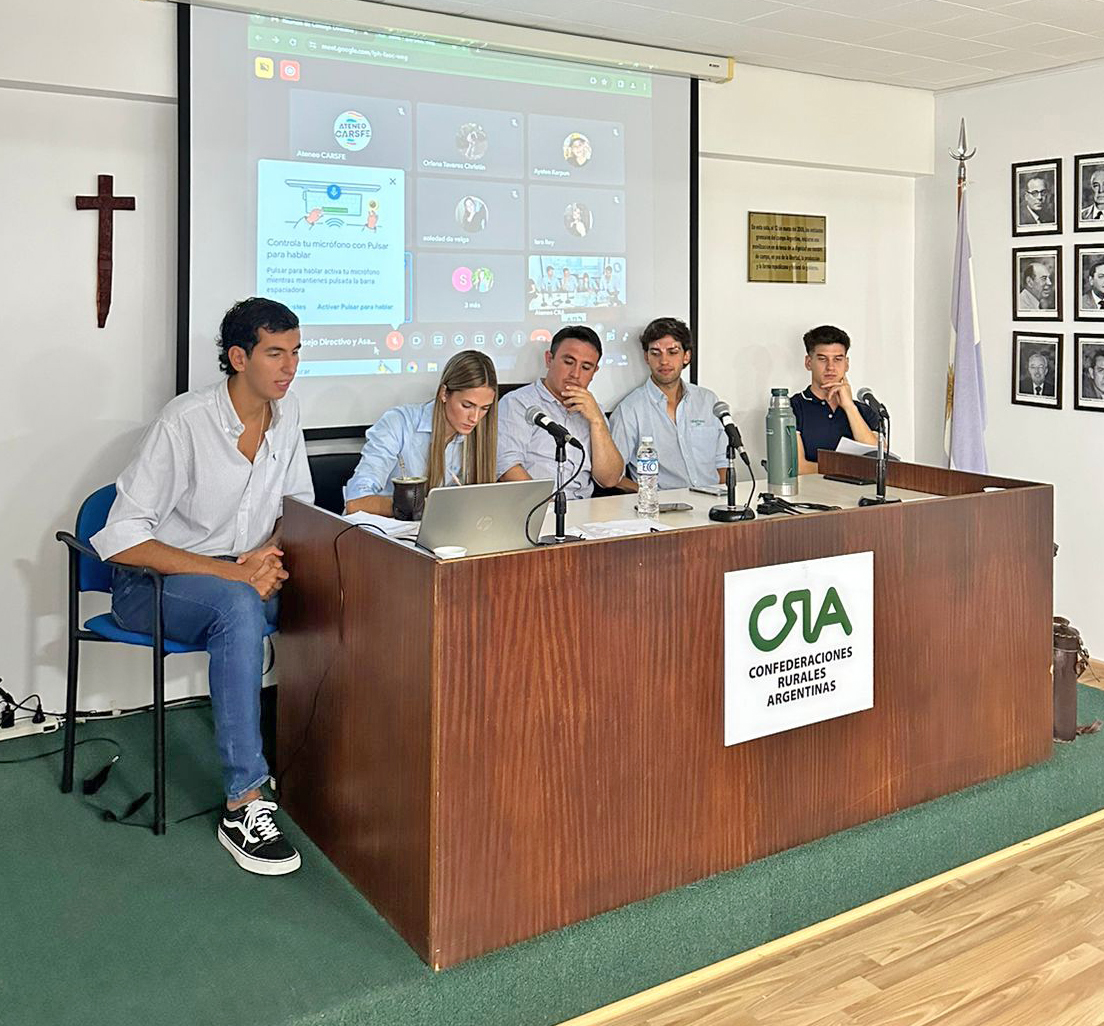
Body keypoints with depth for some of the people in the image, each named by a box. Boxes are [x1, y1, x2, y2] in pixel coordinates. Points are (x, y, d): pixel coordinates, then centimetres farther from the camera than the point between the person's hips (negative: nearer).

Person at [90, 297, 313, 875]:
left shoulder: (286, 413, 0)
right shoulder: (185, 423, -19)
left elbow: (298, 502, 12)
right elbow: (121, 540, -21)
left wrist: (270, 555, -11)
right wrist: (229, 572, -29)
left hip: (242, 576, 6)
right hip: (156, 584, -6)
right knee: (239, 607, -38)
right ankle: (244, 806, -35)